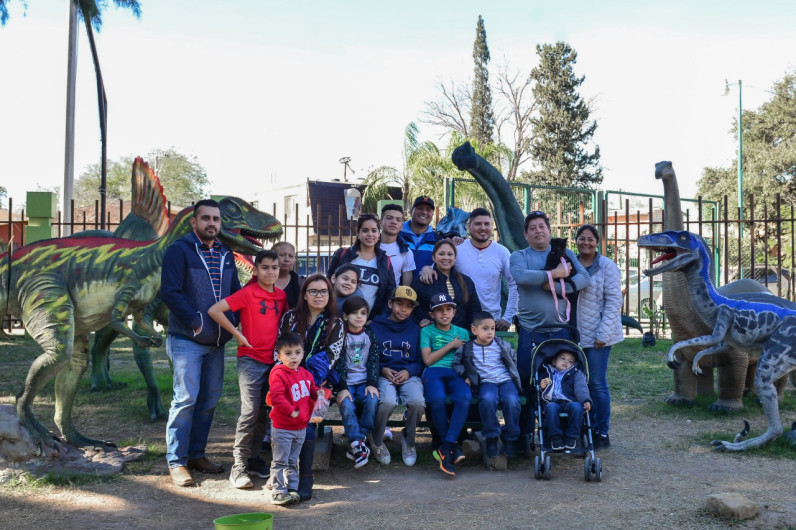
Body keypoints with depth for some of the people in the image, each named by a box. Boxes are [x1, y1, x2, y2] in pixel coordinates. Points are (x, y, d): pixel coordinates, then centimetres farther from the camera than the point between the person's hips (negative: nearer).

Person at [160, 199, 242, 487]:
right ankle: (177, 462, 4)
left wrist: (232, 322, 2)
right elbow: (170, 293, -14)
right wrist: (196, 322, -16)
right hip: (186, 341, -6)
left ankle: (197, 454, 23)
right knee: (186, 399, -7)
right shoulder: (179, 250, -7)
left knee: (209, 399, 11)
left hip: (216, 341, 6)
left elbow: (235, 292, 19)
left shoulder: (225, 254, 13)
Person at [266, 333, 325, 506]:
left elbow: (312, 390, 22)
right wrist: (292, 411, -22)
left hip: (301, 427, 7)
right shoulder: (278, 374, -17)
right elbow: (276, 397, -26)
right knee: (280, 462, 0)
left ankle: (292, 488, 24)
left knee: (293, 462, 16)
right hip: (282, 428, -7)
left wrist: (319, 393, -1)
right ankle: (278, 492, 6)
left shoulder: (305, 374, 8)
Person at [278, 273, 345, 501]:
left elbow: (331, 355, -1)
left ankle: (306, 477, -23)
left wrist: (313, 380, -15)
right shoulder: (290, 317, 12)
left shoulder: (335, 323, 9)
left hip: (317, 382, -1)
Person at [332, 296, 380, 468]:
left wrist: (372, 384, -8)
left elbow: (374, 362, 5)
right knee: (347, 405, -29)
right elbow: (339, 363, -5)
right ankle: (359, 445, -23)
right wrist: (341, 388, -15)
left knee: (372, 401, -26)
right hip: (345, 382, -2)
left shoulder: (370, 335, 9)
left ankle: (356, 444, -15)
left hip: (364, 381, 2)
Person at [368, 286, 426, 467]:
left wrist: (408, 371, -6)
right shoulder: (375, 326, 10)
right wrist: (383, 370, -10)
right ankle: (376, 441, -4)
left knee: (417, 402, -31)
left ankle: (408, 440, 1)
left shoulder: (415, 330, 18)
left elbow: (420, 361, 14)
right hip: (384, 375, -2)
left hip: (409, 375, 2)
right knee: (388, 402, -35)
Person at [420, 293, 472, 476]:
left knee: (465, 397, -35)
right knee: (437, 398, -37)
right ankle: (452, 446, -19)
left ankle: (446, 447, -32)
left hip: (456, 373, 2)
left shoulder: (462, 333, 25)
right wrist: (451, 345, 5)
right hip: (433, 372, -2)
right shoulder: (426, 331, 17)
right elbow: (428, 359, 4)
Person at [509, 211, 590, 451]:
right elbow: (520, 276, -17)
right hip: (530, 331, -2)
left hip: (561, 330, 2)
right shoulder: (519, 256, 6)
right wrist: (553, 274, -13)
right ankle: (524, 434, 12)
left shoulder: (565, 254, 12)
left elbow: (584, 278, -3)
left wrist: (556, 286, -14)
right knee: (527, 382, 1)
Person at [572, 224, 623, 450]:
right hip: (575, 335, 5)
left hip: (596, 336, -5)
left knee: (597, 384, -2)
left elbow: (614, 302, -9)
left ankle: (602, 434, 9)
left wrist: (603, 334, -14)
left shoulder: (607, 266, -5)